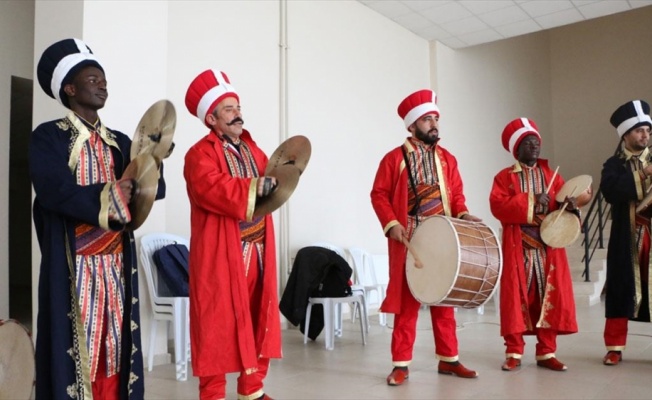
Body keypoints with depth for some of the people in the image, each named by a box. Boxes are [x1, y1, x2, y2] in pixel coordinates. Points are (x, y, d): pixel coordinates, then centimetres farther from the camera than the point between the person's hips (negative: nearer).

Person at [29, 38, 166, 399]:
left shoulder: (119, 142, 13)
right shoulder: (47, 137, -3)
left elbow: (156, 187, 1)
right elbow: (56, 192, -19)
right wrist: (110, 196, -11)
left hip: (116, 264, 5)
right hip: (71, 267, -5)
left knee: (113, 344, 9)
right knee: (74, 345, 0)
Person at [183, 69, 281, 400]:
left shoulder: (252, 148, 16)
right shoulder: (200, 153, -8)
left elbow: (267, 186, 15)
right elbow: (213, 190, -25)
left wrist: (277, 180, -6)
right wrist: (256, 187, -23)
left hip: (257, 252, 7)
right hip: (221, 256, -7)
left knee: (258, 319, 13)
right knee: (219, 324, 0)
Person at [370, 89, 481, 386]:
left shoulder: (447, 159, 11)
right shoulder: (394, 159, -3)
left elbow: (456, 193, 12)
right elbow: (379, 194, -4)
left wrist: (462, 214, -7)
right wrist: (391, 223, -16)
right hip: (408, 241, -4)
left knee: (444, 299, 11)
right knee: (406, 302, 2)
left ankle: (448, 359, 23)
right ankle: (401, 364, 10)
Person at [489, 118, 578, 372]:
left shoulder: (551, 175, 14)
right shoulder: (504, 177, 2)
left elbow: (564, 201, 7)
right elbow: (498, 206, -13)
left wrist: (570, 205, -17)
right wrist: (530, 201, -19)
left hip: (549, 247, 3)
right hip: (518, 249, -3)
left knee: (550, 298, 3)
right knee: (516, 298, -1)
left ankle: (546, 352, 14)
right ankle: (514, 352, 9)